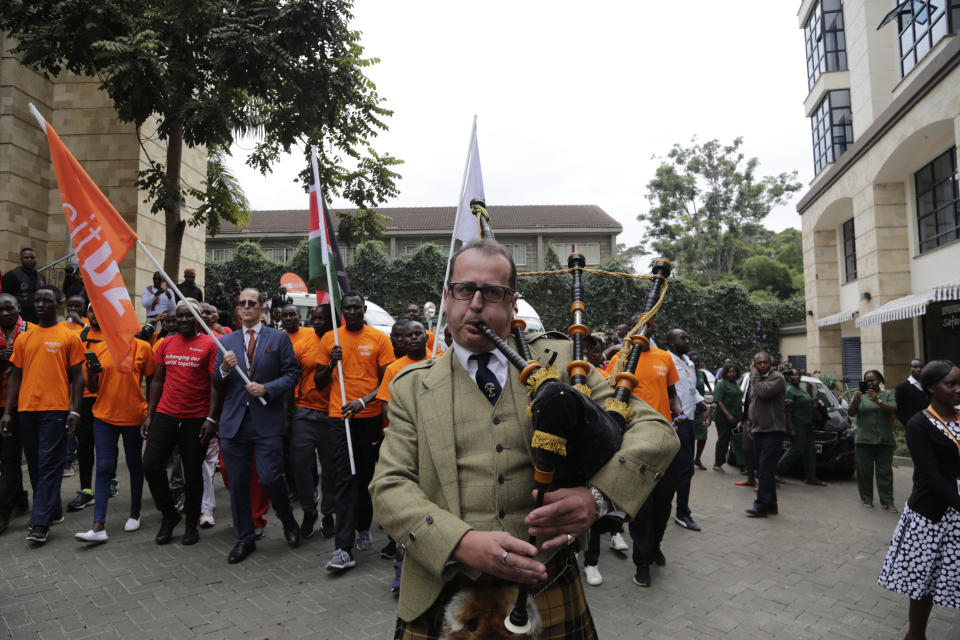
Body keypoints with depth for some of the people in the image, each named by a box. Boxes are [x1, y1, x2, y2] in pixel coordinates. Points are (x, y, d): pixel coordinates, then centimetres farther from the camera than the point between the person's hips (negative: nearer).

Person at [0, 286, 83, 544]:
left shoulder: (69, 337, 1)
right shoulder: (23, 339, 12)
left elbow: (77, 376, 0)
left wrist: (75, 410, -8)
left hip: (55, 409, -5)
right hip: (26, 409, 5)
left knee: (49, 465, -4)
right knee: (35, 464, 11)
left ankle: (40, 523, -2)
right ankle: (53, 512, 24)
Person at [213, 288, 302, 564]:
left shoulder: (279, 338, 5)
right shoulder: (226, 342, 13)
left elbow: (292, 374, 0)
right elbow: (217, 386, 12)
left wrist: (267, 388, -14)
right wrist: (224, 369, -9)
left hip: (267, 420, -3)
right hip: (234, 421, 3)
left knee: (270, 477, -8)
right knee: (237, 483, 8)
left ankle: (288, 521, 22)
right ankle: (245, 539, 23)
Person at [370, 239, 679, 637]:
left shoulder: (559, 361, -1)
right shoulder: (412, 387, 2)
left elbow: (655, 431, -3)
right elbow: (390, 485, -5)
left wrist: (598, 495, -22)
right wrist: (462, 542, -22)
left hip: (548, 591, 0)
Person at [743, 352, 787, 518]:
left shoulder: (777, 378, -8)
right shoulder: (756, 380, 19)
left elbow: (764, 392, -26)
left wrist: (754, 375, -12)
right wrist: (749, 426, 18)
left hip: (772, 430, -8)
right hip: (758, 430, 9)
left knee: (766, 469, -11)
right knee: (763, 469, 11)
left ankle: (761, 505, -9)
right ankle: (771, 505, 19)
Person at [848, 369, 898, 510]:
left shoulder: (888, 394, 9)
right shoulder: (861, 395, 8)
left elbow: (893, 410, -7)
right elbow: (851, 413, 1)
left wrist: (877, 400, -21)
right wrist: (855, 400, -16)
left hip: (884, 439, 0)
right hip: (864, 439, 0)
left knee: (885, 472, 0)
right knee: (864, 471, 1)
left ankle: (887, 502, 6)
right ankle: (867, 499, 11)